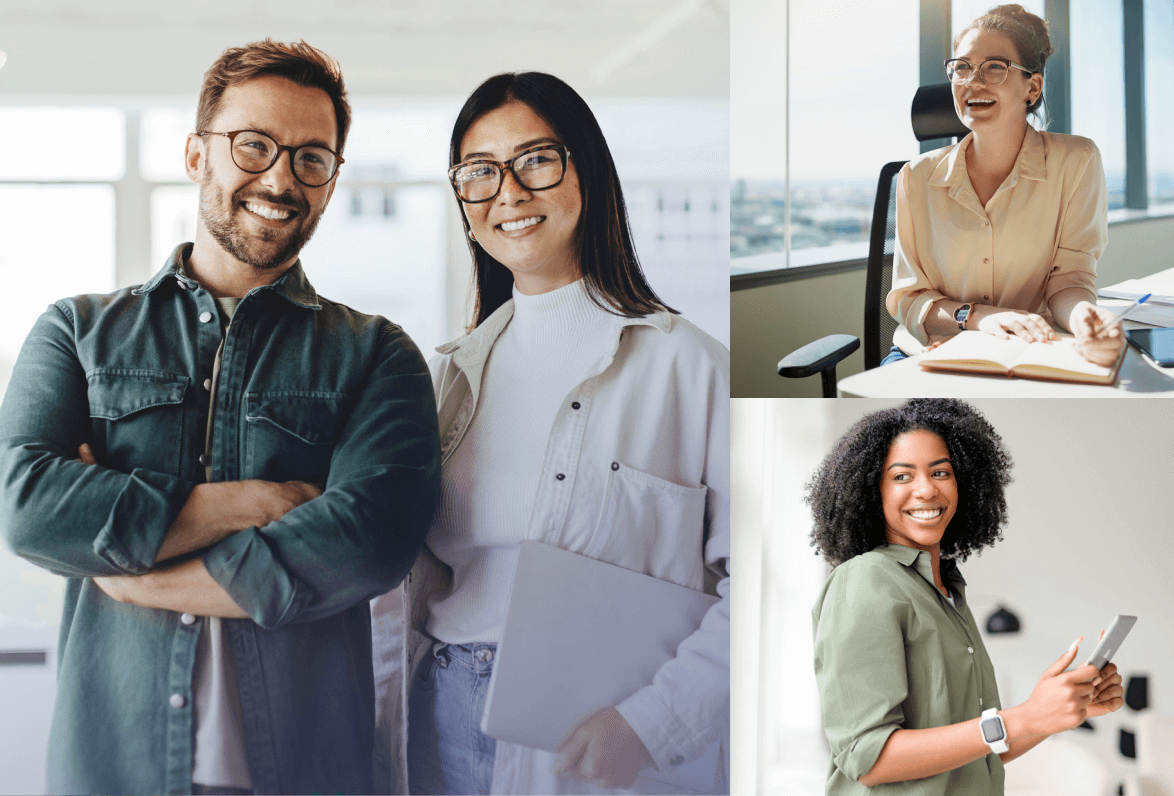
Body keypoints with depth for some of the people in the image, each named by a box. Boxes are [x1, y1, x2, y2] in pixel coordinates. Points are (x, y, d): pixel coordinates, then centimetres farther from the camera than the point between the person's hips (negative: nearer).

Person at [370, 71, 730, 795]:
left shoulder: (687, 364, -9)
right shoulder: (453, 372, 8)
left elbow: (753, 582, -14)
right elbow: (408, 577, 12)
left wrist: (653, 722, -23)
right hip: (445, 730, 5)